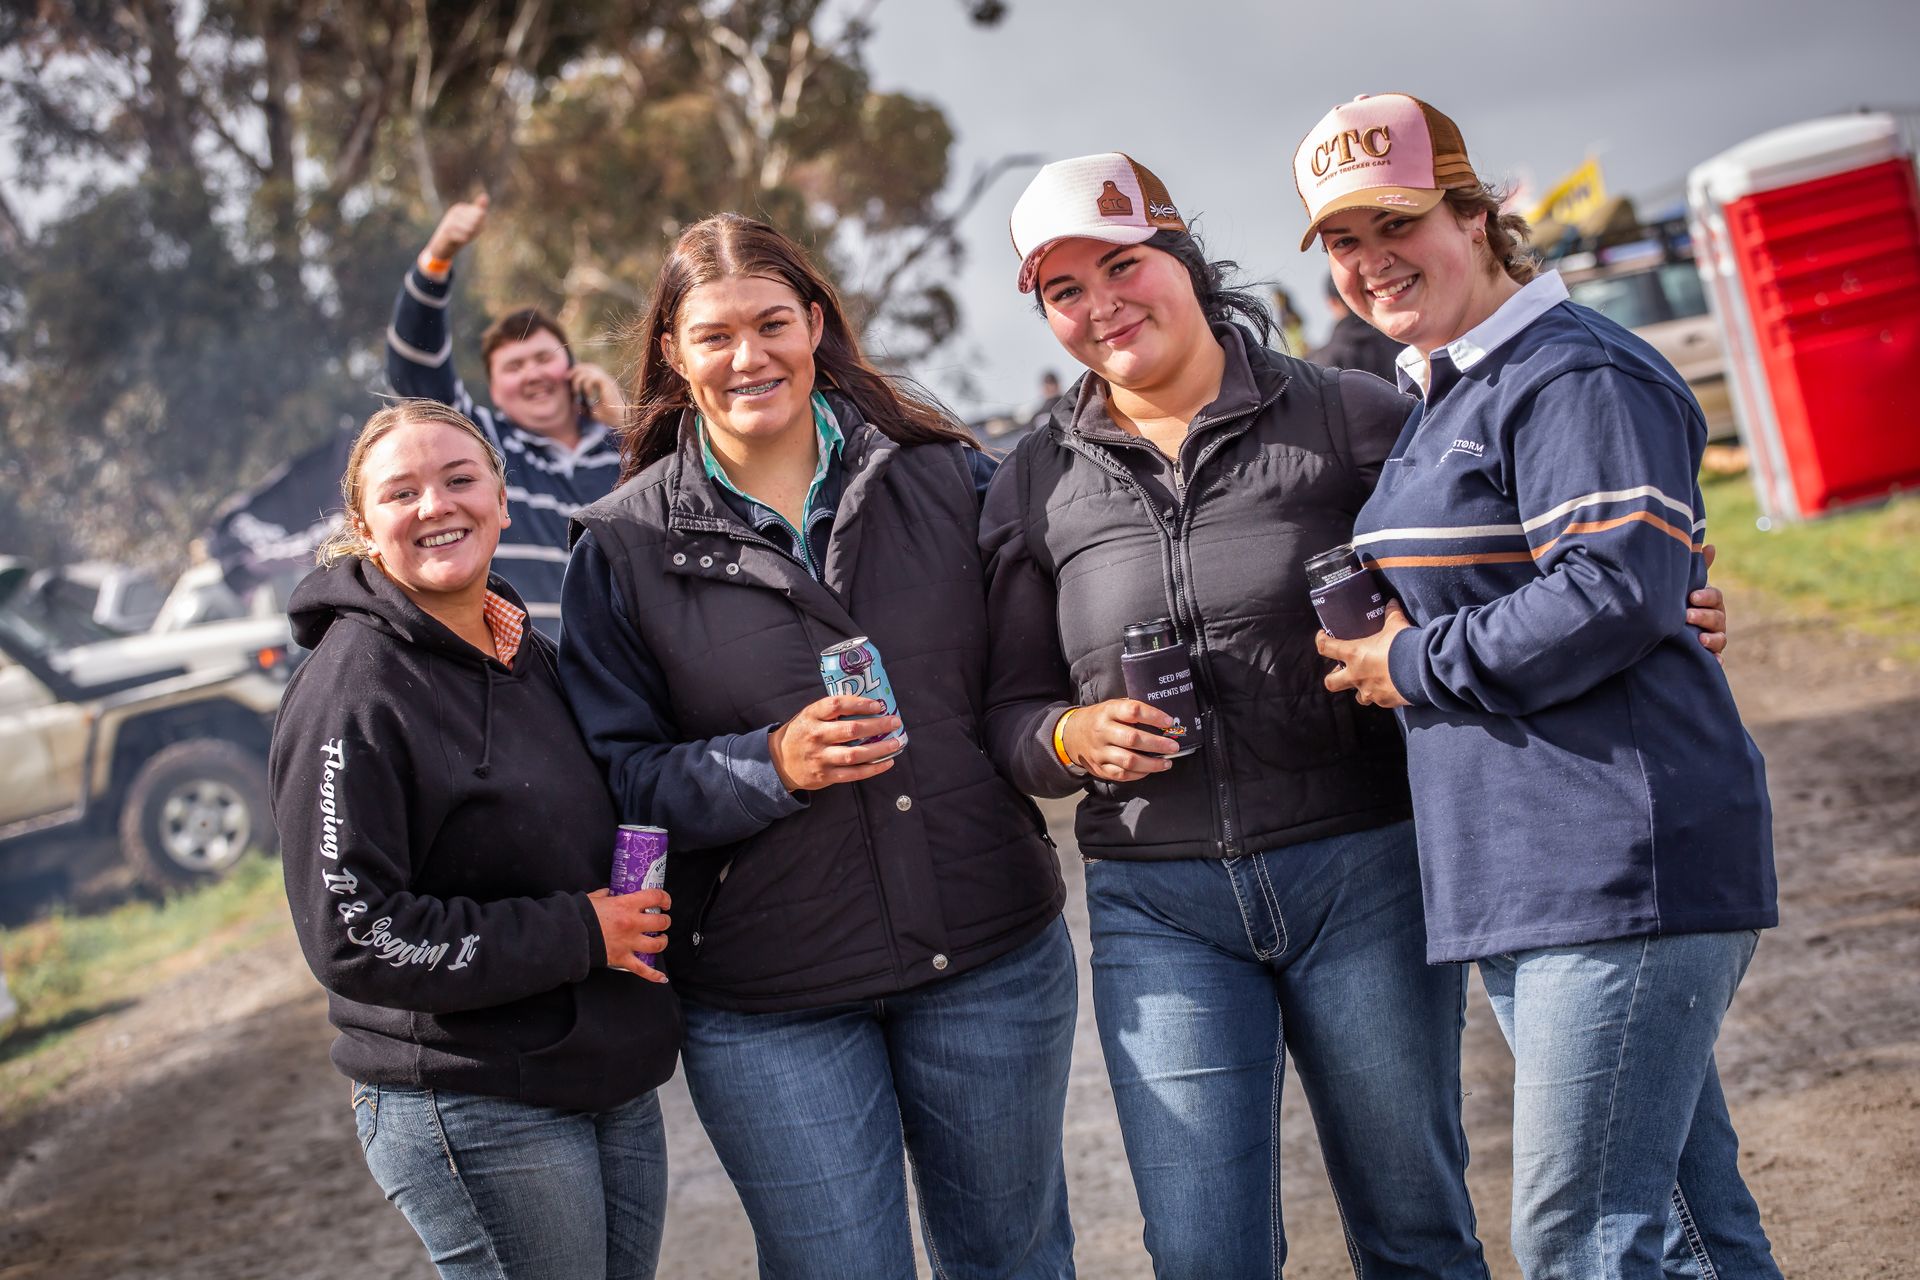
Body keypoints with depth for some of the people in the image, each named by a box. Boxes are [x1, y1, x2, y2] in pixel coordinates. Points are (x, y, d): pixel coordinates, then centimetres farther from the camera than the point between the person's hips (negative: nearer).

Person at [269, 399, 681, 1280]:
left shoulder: (529, 654, 10)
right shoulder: (352, 688, -14)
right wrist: (578, 933, -17)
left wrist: (639, 909, 5)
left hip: (617, 1086, 8)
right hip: (473, 1114, -8)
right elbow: (351, 936, -20)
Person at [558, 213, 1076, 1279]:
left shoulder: (943, 476, 1)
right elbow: (619, 775, -6)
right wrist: (772, 765, -19)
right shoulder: (625, 546, -3)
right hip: (770, 1007, -2)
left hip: (991, 956, 2)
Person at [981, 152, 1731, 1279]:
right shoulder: (1037, 487, 7)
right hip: (1158, 905, 1)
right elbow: (1012, 710, 11)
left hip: (1363, 874, -1)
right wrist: (1070, 738, -10)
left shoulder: (1349, 416, 1)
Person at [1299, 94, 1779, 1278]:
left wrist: (1416, 667, -12)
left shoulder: (1575, 376, -12)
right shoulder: (1440, 399, 19)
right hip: (1529, 877, 10)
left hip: (1626, 868, -10)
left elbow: (1615, 594, -23)